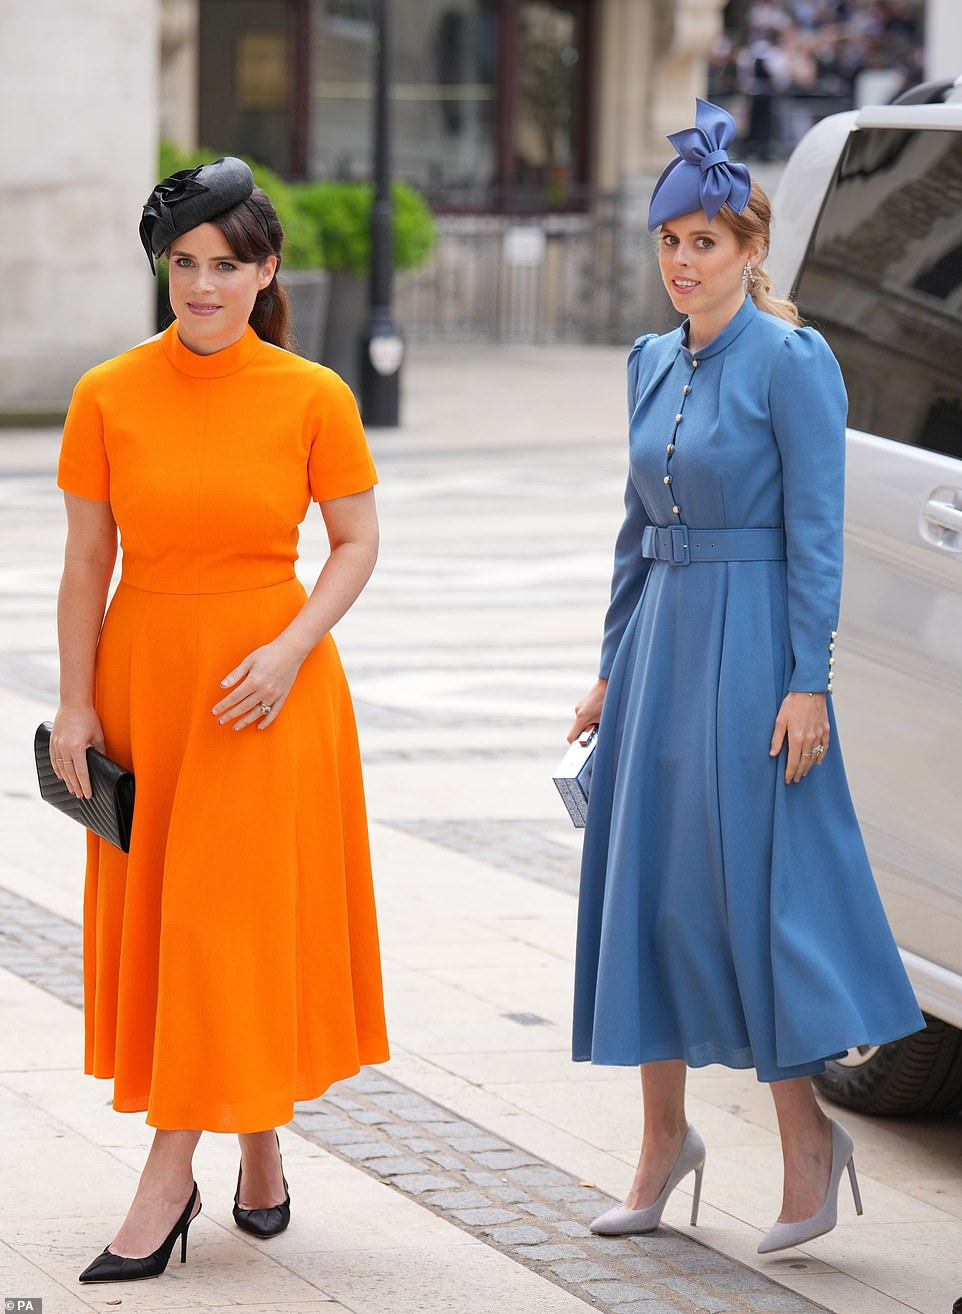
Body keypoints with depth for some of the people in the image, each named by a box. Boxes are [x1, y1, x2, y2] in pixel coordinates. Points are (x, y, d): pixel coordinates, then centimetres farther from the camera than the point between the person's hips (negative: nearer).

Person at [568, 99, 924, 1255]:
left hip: (749, 642, -7)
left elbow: (816, 531, -13)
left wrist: (807, 683, -17)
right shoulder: (653, 363, 12)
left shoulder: (790, 360, -10)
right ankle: (665, 1142, 16)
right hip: (659, 639, 7)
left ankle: (807, 1138, 8)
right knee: (645, 887, 7)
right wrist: (612, 668, 16)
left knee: (756, 888, -5)